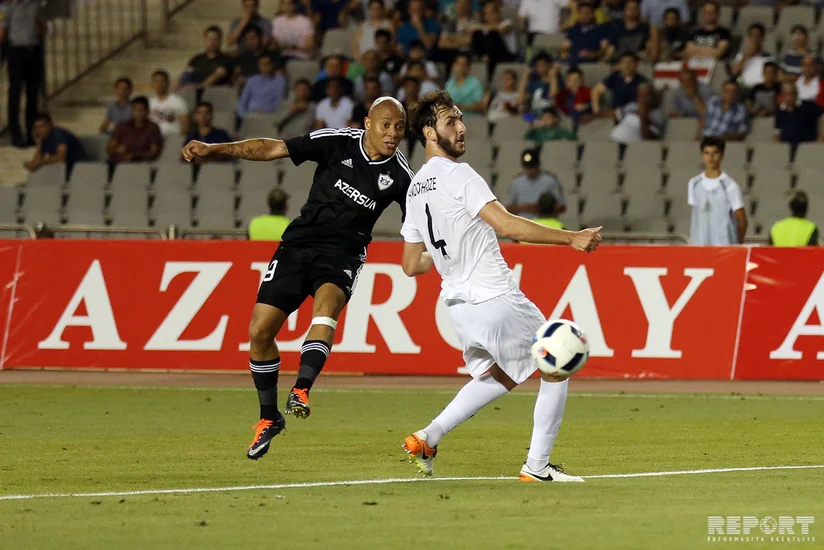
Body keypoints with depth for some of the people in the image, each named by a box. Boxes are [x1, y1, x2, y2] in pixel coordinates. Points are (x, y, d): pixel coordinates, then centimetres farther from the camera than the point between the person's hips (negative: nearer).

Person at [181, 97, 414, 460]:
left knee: (327, 305, -35)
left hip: (343, 253, -1)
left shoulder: (399, 175, -5)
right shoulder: (337, 143, -7)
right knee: (260, 332, -2)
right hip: (299, 243, 1)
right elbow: (273, 149, -7)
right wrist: (214, 149, -13)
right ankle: (269, 417, 15)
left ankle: (302, 390, -44)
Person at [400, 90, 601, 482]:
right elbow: (507, 225, -24)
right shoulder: (457, 175, -13)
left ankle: (428, 437, 13)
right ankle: (537, 465, 7)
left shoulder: (414, 190, 12)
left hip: (458, 303, 8)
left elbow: (411, 265, 16)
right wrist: (571, 238, -21)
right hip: (496, 299, -8)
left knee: (498, 377, 28)